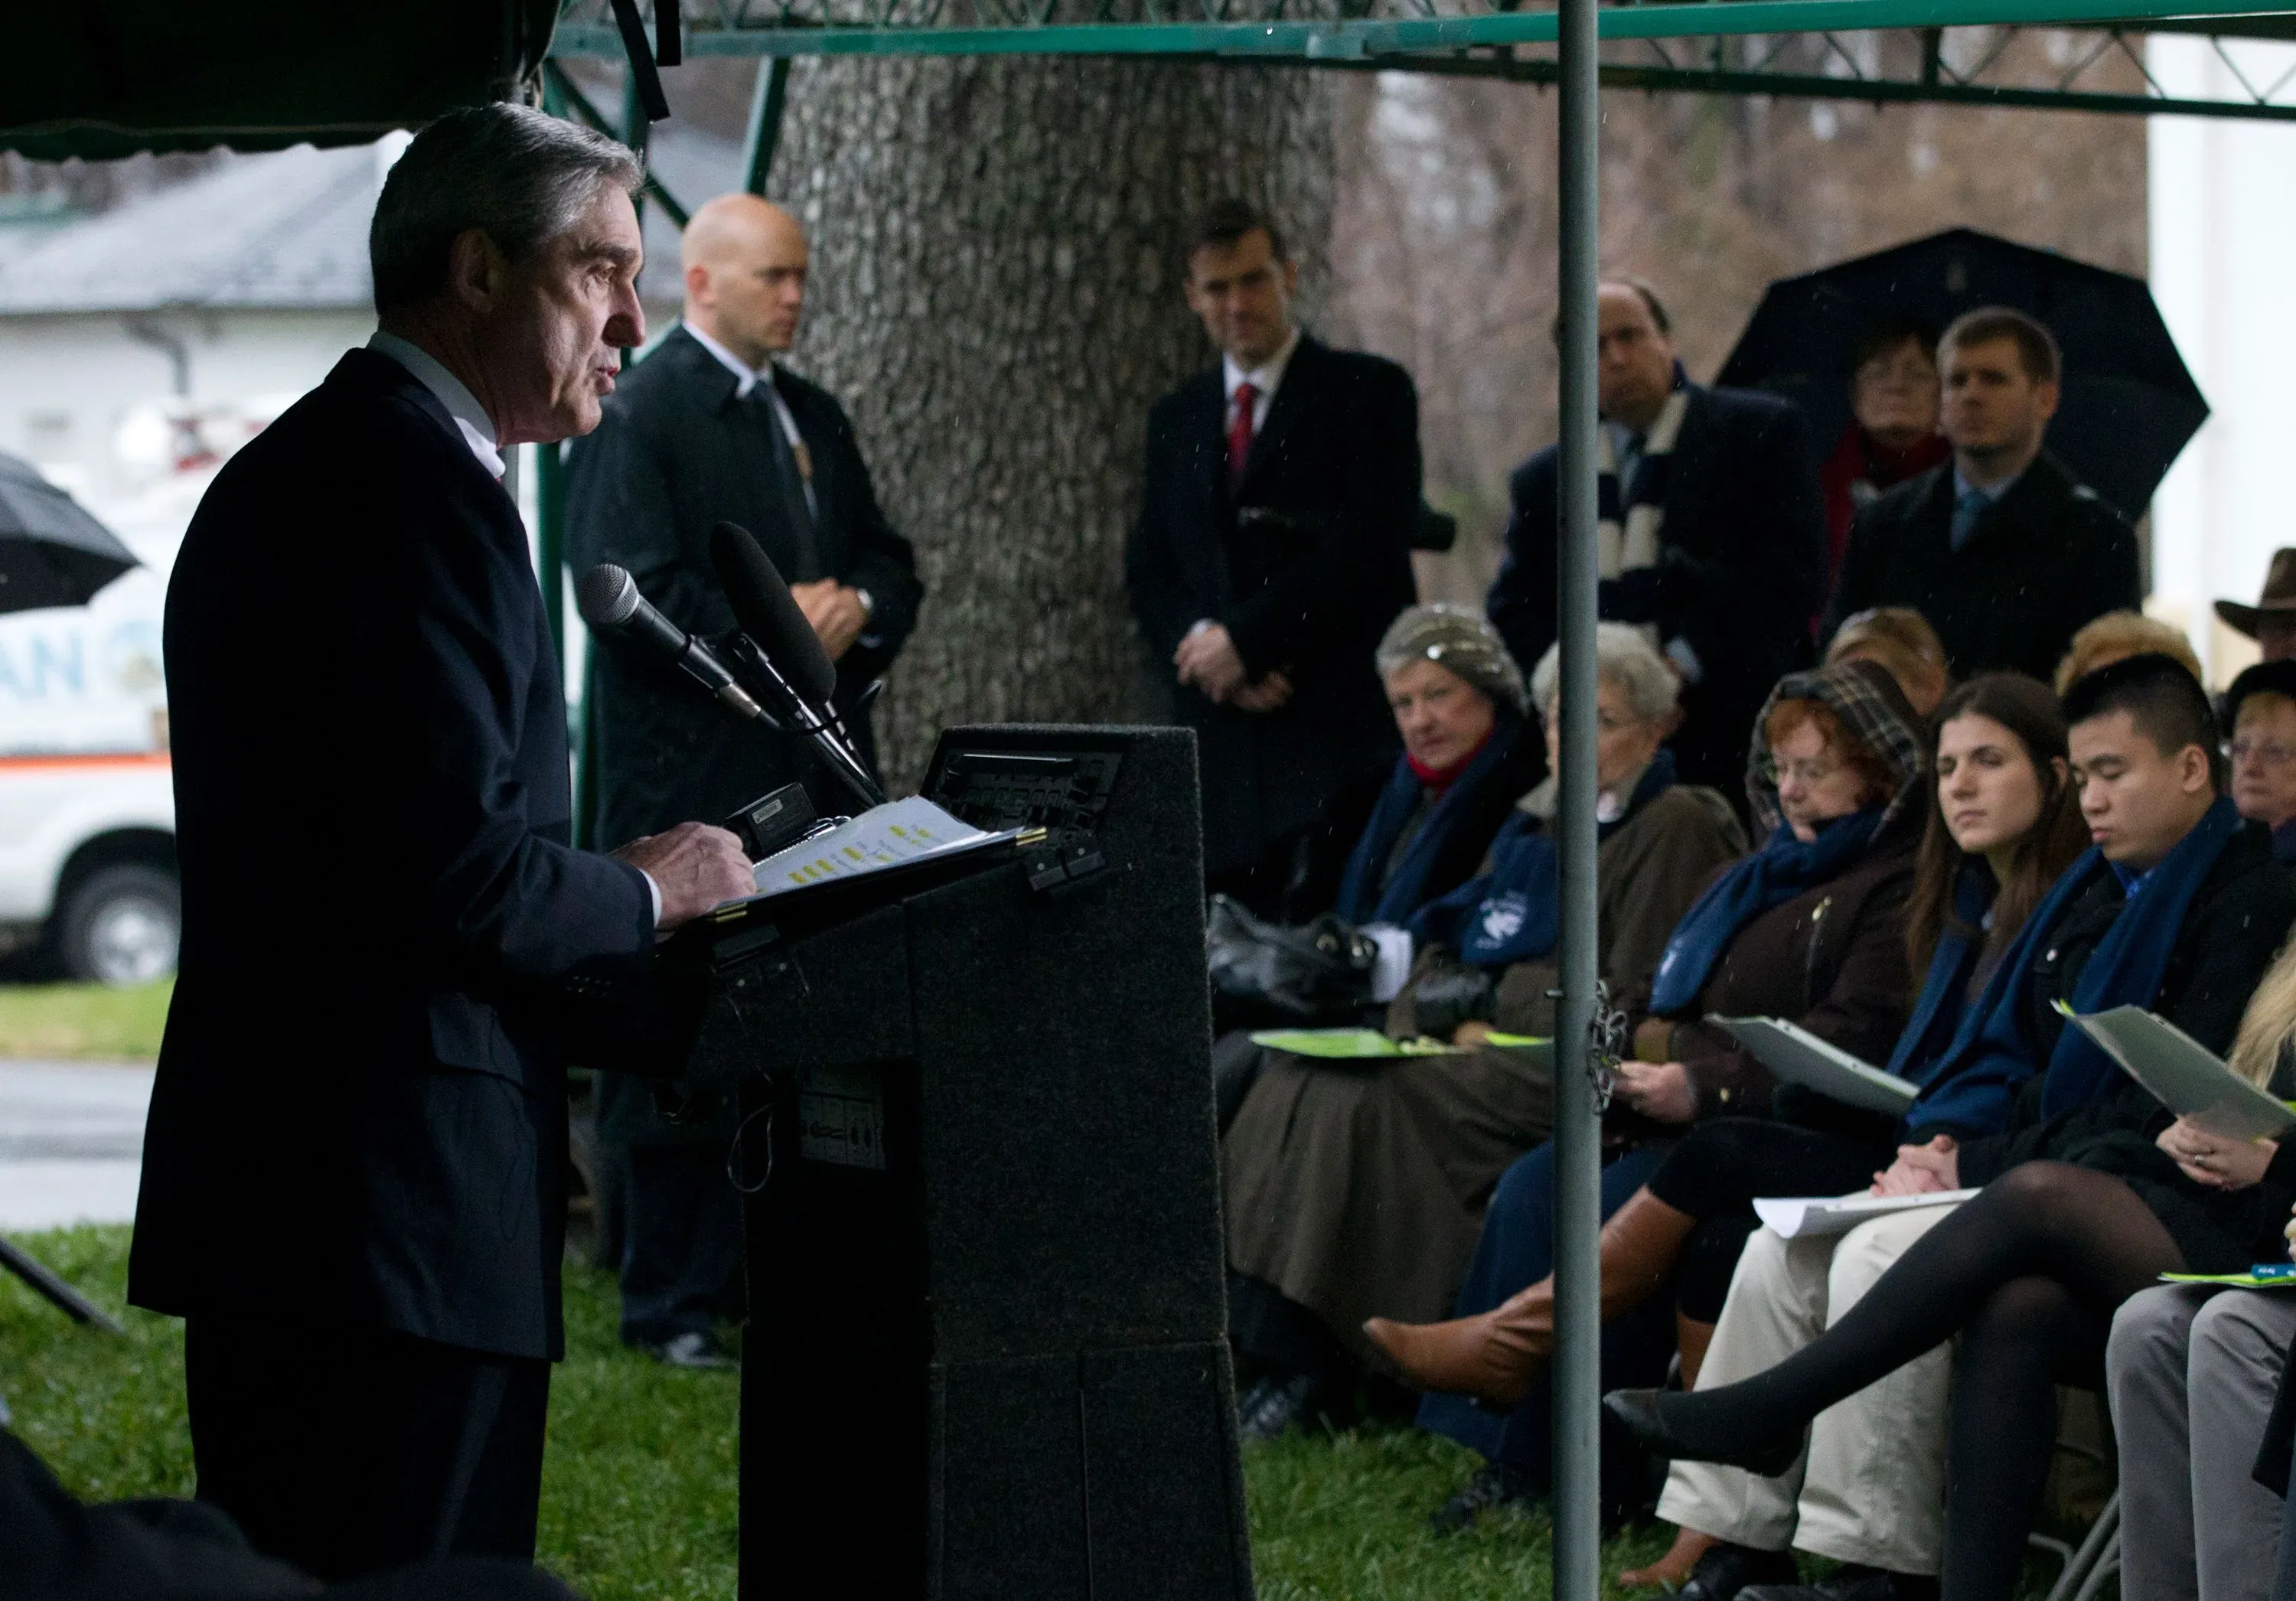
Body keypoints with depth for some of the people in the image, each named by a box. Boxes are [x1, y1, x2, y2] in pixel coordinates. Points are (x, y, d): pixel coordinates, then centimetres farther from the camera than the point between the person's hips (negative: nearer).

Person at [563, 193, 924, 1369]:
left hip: (811, 775, 8)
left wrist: (857, 611, 0)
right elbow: (630, 593, -16)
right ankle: (672, 1303, 0)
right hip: (685, 776, -8)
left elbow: (887, 559, 22)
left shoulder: (815, 419, 18)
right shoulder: (635, 416, -7)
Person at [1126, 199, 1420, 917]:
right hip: (1217, 727, 5)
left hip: (1339, 724, -5)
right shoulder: (1177, 418, 20)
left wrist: (1243, 639, -11)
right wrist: (1200, 647, -5)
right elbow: (1148, 570, 16)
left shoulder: (1370, 392, 3)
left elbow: (1366, 552, -8)